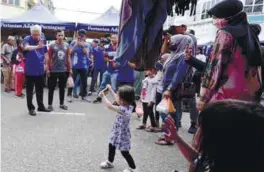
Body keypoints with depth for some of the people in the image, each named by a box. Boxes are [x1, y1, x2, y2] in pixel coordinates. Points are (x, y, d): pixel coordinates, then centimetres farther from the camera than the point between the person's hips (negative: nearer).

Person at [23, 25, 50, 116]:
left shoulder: (42, 40, 5)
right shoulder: (27, 39, -9)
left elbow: (45, 53, 15)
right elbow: (26, 47, -31)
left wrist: (46, 64, 9)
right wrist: (37, 46, -48)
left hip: (40, 70, 4)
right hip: (30, 70, -4)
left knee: (40, 89, 15)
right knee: (30, 90, 4)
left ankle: (41, 106, 27)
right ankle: (31, 108, 14)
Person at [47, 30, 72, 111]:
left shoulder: (66, 45, 6)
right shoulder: (52, 45, -4)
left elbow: (68, 58, 11)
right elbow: (49, 58, -3)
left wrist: (70, 68, 8)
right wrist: (48, 69, -7)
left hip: (64, 70, 4)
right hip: (54, 70, -3)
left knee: (62, 88, 12)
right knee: (52, 88, 4)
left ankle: (62, 104, 23)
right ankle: (50, 104, 13)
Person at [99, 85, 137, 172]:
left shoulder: (123, 110, -37)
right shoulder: (128, 106, -11)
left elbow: (109, 106, -32)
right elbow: (117, 99, 5)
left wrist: (103, 95, -18)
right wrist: (111, 90, 10)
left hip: (122, 135, -9)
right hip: (118, 132, 9)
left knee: (125, 152, 8)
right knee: (111, 146, 27)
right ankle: (110, 162, 49)